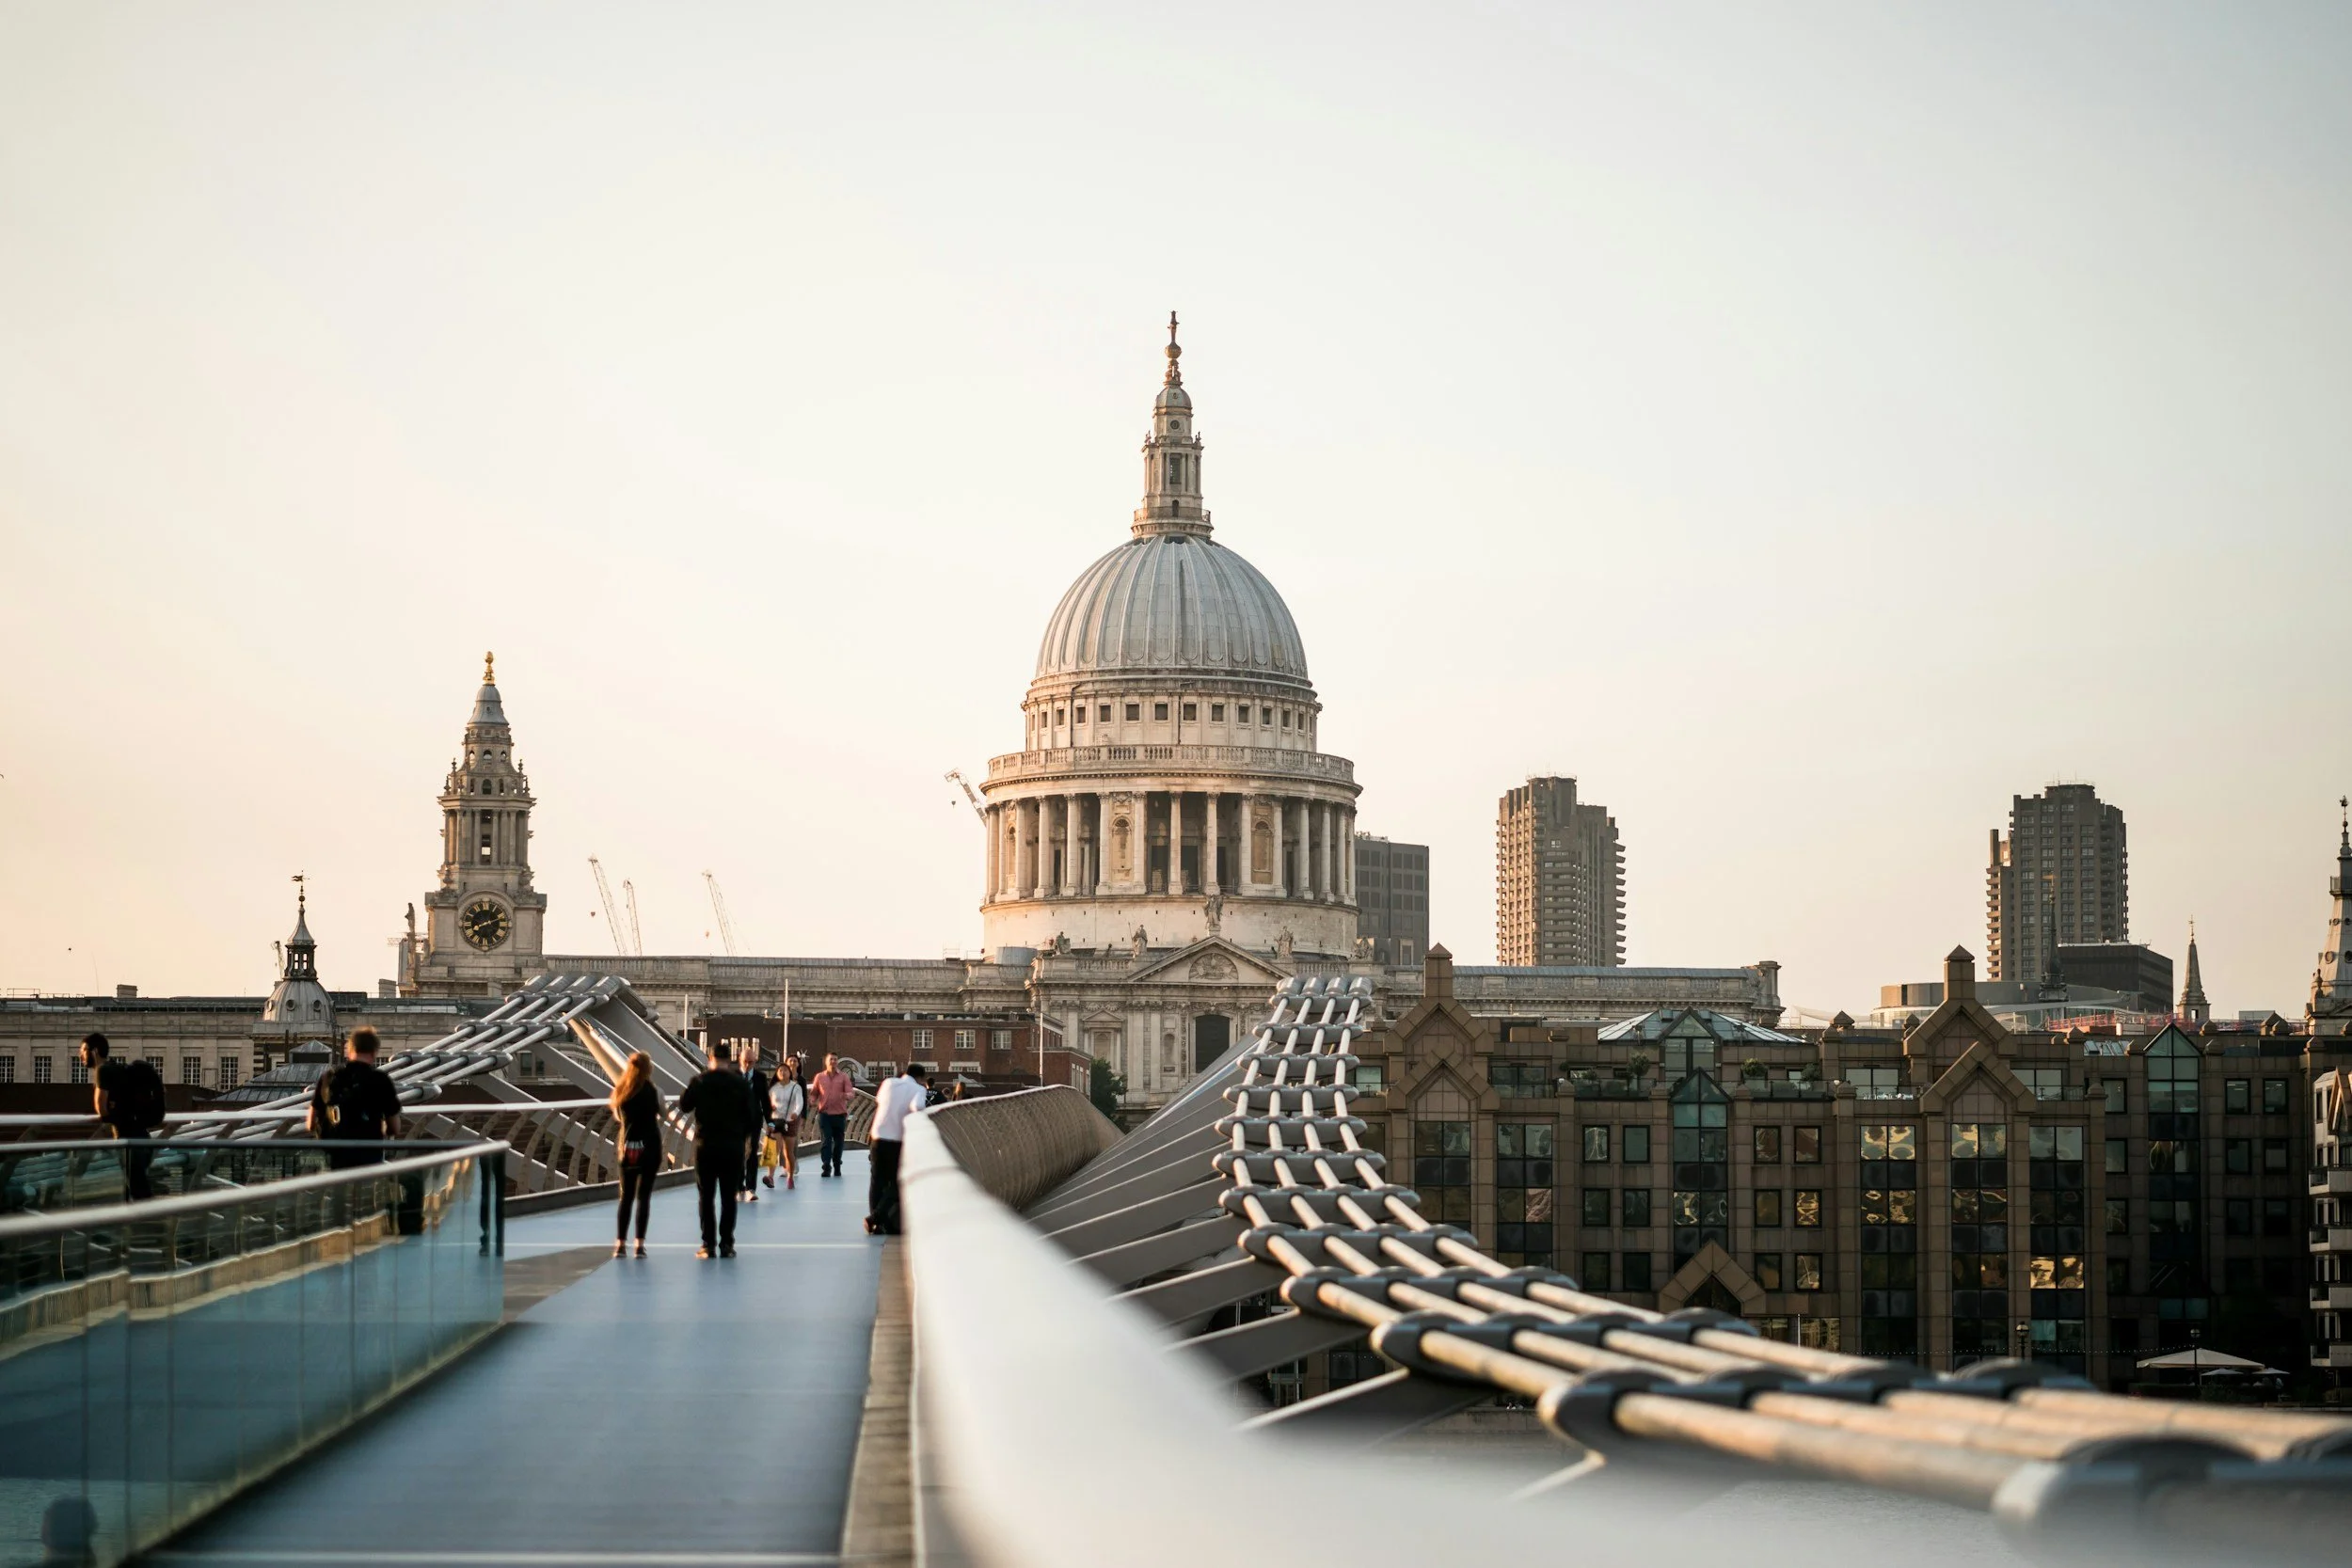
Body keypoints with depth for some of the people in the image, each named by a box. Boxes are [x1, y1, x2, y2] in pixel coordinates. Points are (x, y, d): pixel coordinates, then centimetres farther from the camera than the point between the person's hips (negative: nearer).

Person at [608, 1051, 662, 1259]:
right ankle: (640, 1244, -3)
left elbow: (619, 1115, 13)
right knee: (643, 1196, 0)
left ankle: (620, 1243, 4)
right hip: (649, 1147, -3)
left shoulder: (621, 1090, 4)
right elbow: (659, 1115, -5)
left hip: (628, 1147, 3)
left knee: (626, 1197, 9)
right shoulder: (650, 1090, -8)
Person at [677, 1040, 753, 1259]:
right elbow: (749, 1115, -1)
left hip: (706, 1144, -1)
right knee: (728, 1197, 6)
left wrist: (684, 1092, 18)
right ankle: (726, 1244, 4)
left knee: (706, 1197, 5)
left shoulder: (700, 1080, -5)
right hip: (733, 1146, 1)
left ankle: (709, 1245, 1)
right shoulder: (740, 1083, -2)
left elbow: (684, 1106, 2)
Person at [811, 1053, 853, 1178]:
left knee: (838, 1142, 7)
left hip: (840, 1114, 0)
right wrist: (812, 1099, -10)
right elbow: (814, 1093, 13)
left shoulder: (843, 1077, 6)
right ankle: (826, 1168, -13)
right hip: (824, 1114, 0)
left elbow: (850, 1093, -2)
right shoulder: (820, 1077, 9)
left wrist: (847, 1095, -26)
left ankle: (837, 1167, 21)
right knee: (825, 1141, -10)